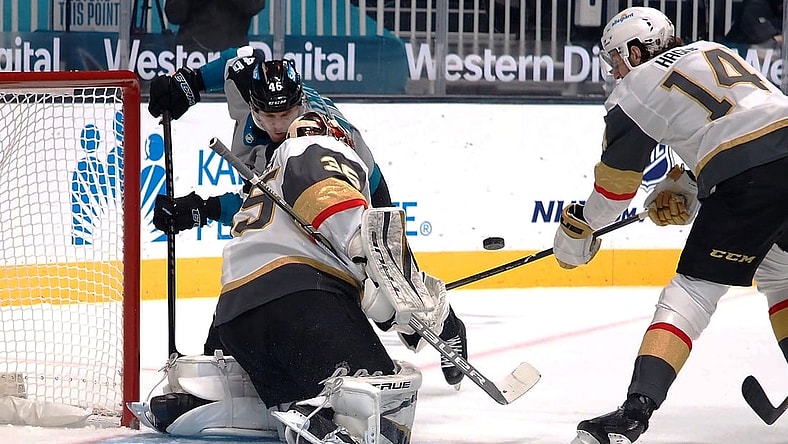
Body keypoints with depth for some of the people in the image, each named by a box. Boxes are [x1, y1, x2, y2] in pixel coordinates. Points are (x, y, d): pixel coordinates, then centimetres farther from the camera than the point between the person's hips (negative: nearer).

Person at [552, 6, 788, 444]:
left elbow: (616, 180, 16)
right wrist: (684, 184, 34)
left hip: (750, 180, -6)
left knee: (693, 290, 0)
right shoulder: (713, 52, 27)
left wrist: (577, 226, 31)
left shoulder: (636, 88, 10)